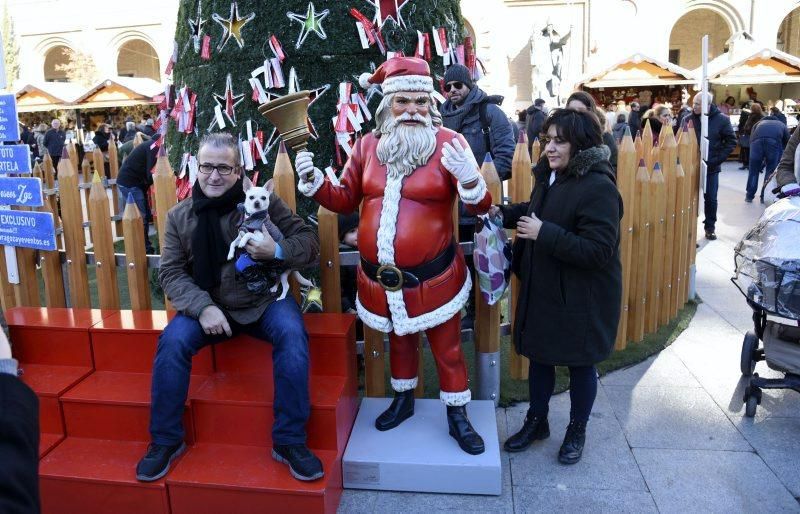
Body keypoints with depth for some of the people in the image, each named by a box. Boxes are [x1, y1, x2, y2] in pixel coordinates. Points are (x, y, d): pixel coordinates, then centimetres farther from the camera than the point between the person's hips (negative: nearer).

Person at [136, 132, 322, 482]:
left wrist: (278, 251, -26)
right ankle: (166, 441, 0)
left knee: (292, 334, -29)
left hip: (263, 300, -1)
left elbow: (309, 241, -3)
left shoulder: (263, 202, -5)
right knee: (172, 342, -23)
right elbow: (171, 273, 0)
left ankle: (289, 441, -14)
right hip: (207, 305, 2)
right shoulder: (179, 216, 2)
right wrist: (202, 307, -18)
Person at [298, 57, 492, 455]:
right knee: (399, 341, 25)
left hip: (432, 276, -3)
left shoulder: (449, 143, -9)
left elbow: (481, 207, -11)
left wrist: (470, 180, -32)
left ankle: (458, 417, 32)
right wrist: (312, 181, -5)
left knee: (447, 348, 12)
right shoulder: (368, 145, 2)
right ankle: (403, 400, 48)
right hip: (380, 276, 4)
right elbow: (345, 200, 10)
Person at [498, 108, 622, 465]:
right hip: (541, 289, 8)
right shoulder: (549, 175, 3)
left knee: (580, 364, 12)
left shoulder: (599, 188, -23)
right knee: (539, 355, 19)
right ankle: (536, 421, 39)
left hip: (581, 298, -7)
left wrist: (544, 233, -28)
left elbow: (598, 250, -28)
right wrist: (505, 214, 5)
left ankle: (577, 431, 34)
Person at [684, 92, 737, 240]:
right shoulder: (688, 119, -3)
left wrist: (717, 159, -11)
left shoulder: (722, 119, -6)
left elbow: (731, 141, -2)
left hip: (711, 166, -1)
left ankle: (710, 227, 21)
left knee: (710, 198, 8)